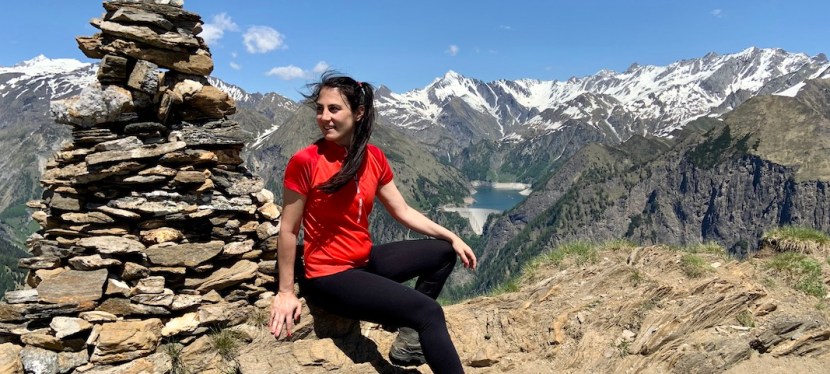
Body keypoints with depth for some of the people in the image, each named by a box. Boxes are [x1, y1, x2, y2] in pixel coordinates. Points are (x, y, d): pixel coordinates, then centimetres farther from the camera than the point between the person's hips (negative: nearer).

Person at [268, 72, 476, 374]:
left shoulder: (374, 158, -1)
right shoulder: (305, 161, -17)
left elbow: (403, 211, 8)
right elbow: (288, 230, -11)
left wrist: (452, 237, 3)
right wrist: (286, 292, -7)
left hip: (365, 260, 8)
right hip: (328, 276, -7)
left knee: (444, 252, 10)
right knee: (429, 312, -17)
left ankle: (408, 338, 7)